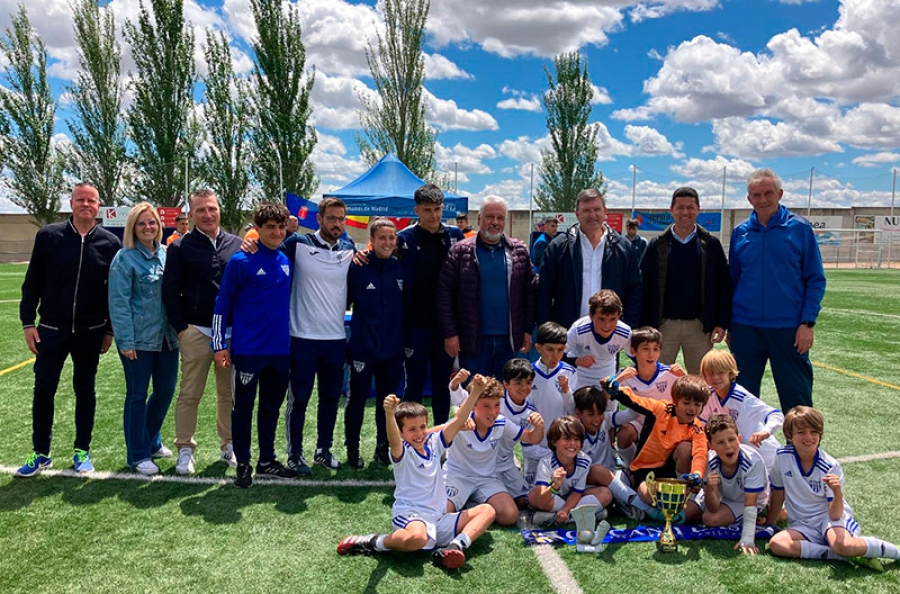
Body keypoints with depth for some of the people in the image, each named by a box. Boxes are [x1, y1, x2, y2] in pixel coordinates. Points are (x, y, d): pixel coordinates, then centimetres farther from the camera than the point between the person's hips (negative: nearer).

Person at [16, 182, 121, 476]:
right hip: (51, 329, 0)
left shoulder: (110, 243, -1)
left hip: (90, 332, 0)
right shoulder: (49, 235, -2)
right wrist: (28, 322, -3)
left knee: (85, 389, 9)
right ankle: (40, 452, 19)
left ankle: (82, 451, 21)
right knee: (44, 389, 4)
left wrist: (110, 330, 3)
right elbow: (32, 283, 2)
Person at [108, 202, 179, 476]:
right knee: (137, 395, 4)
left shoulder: (165, 255, 8)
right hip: (138, 339, -6)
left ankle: (152, 441, 34)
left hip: (167, 337, 6)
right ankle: (138, 455, 17)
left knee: (165, 391, 13)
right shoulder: (125, 258, -9)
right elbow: (119, 303, -12)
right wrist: (125, 341, -16)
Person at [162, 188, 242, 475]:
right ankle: (185, 449, 14)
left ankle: (228, 445, 22)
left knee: (230, 393, 9)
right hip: (196, 331, -2)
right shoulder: (181, 247, 1)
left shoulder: (236, 244, 7)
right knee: (189, 394, 2)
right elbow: (170, 290, 1)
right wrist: (180, 327, -5)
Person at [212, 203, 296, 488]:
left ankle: (267, 461, 28)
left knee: (271, 407, 15)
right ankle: (243, 464, 20)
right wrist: (219, 345, -7)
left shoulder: (287, 262, 6)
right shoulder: (241, 261, -9)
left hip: (280, 349, 5)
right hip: (248, 350, -5)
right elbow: (223, 303, -6)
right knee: (243, 408, 7)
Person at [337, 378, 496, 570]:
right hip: (410, 516, -7)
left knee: (487, 510, 1)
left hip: (439, 520, 7)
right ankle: (374, 543, -10)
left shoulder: (434, 443, 9)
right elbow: (394, 440, -32)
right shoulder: (402, 452, -8)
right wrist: (390, 414, -53)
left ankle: (455, 547, -21)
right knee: (416, 537, -41)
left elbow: (458, 421, 3)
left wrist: (475, 392, -8)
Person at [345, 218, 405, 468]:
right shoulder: (358, 268, -8)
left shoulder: (401, 269, 3)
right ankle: (352, 447, 22)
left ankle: (383, 446, 30)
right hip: (363, 347, -3)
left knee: (388, 400, 14)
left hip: (393, 349, 3)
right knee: (357, 399, 6)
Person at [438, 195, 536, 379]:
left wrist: (528, 330, 4)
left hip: (509, 339, 2)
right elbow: (445, 294, -4)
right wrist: (450, 333, -8)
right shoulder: (460, 252, -2)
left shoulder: (519, 251, 5)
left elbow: (530, 292, 8)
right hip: (472, 340, -2)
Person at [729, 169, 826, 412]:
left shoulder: (800, 228, -1)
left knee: (797, 397, 4)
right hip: (745, 328, 3)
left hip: (788, 328, -2)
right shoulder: (740, 232, 7)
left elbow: (815, 280, -1)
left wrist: (808, 323, -9)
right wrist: (728, 324, 7)